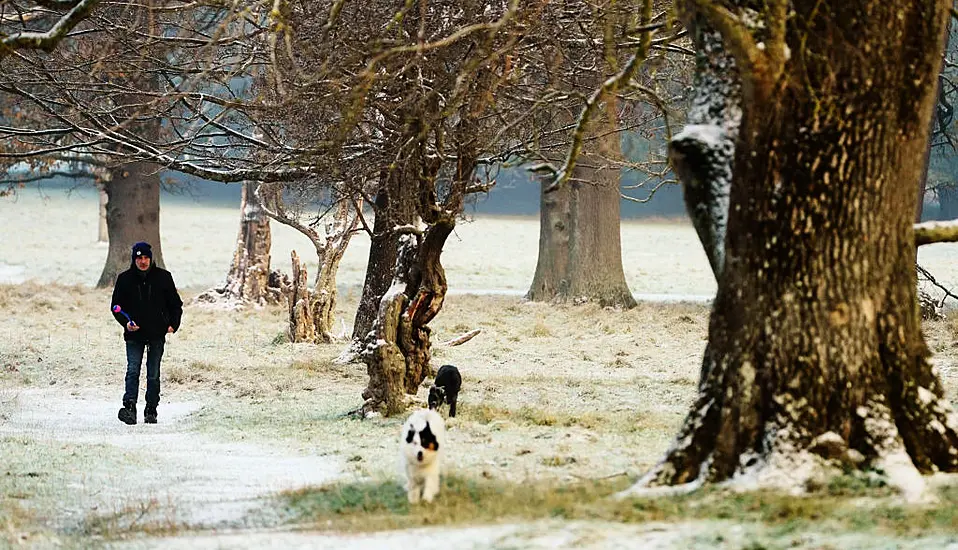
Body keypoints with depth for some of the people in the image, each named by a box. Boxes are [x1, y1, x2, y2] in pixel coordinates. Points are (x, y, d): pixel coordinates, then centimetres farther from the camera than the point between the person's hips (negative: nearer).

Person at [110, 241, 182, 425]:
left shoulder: (163, 277, 2)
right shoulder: (125, 279, 2)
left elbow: (175, 304, 11)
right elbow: (116, 306, 6)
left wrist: (173, 324, -3)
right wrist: (126, 322, -11)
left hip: (157, 334, 1)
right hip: (134, 334, -1)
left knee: (153, 375, 6)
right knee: (133, 370, -14)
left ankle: (151, 411, 13)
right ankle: (130, 408, -25)